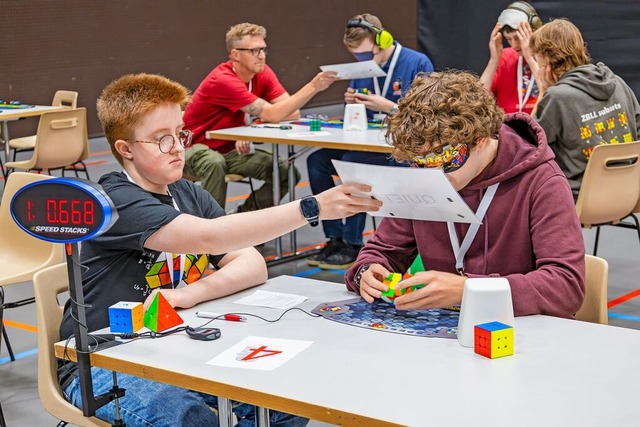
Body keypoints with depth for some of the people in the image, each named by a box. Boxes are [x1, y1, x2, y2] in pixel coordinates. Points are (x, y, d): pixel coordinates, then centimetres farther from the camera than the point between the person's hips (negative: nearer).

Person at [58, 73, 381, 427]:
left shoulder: (189, 195, 7)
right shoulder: (115, 201, -17)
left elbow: (253, 265, -2)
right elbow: (208, 237, -31)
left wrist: (191, 293, -22)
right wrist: (313, 208, -35)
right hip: (102, 360, -6)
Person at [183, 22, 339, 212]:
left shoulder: (263, 73, -5)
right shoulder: (223, 80, -27)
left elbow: (293, 112, -13)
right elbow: (272, 114, -33)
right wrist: (313, 87, -38)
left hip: (231, 149, 6)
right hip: (196, 148, -6)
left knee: (288, 173, -10)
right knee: (215, 163, -40)